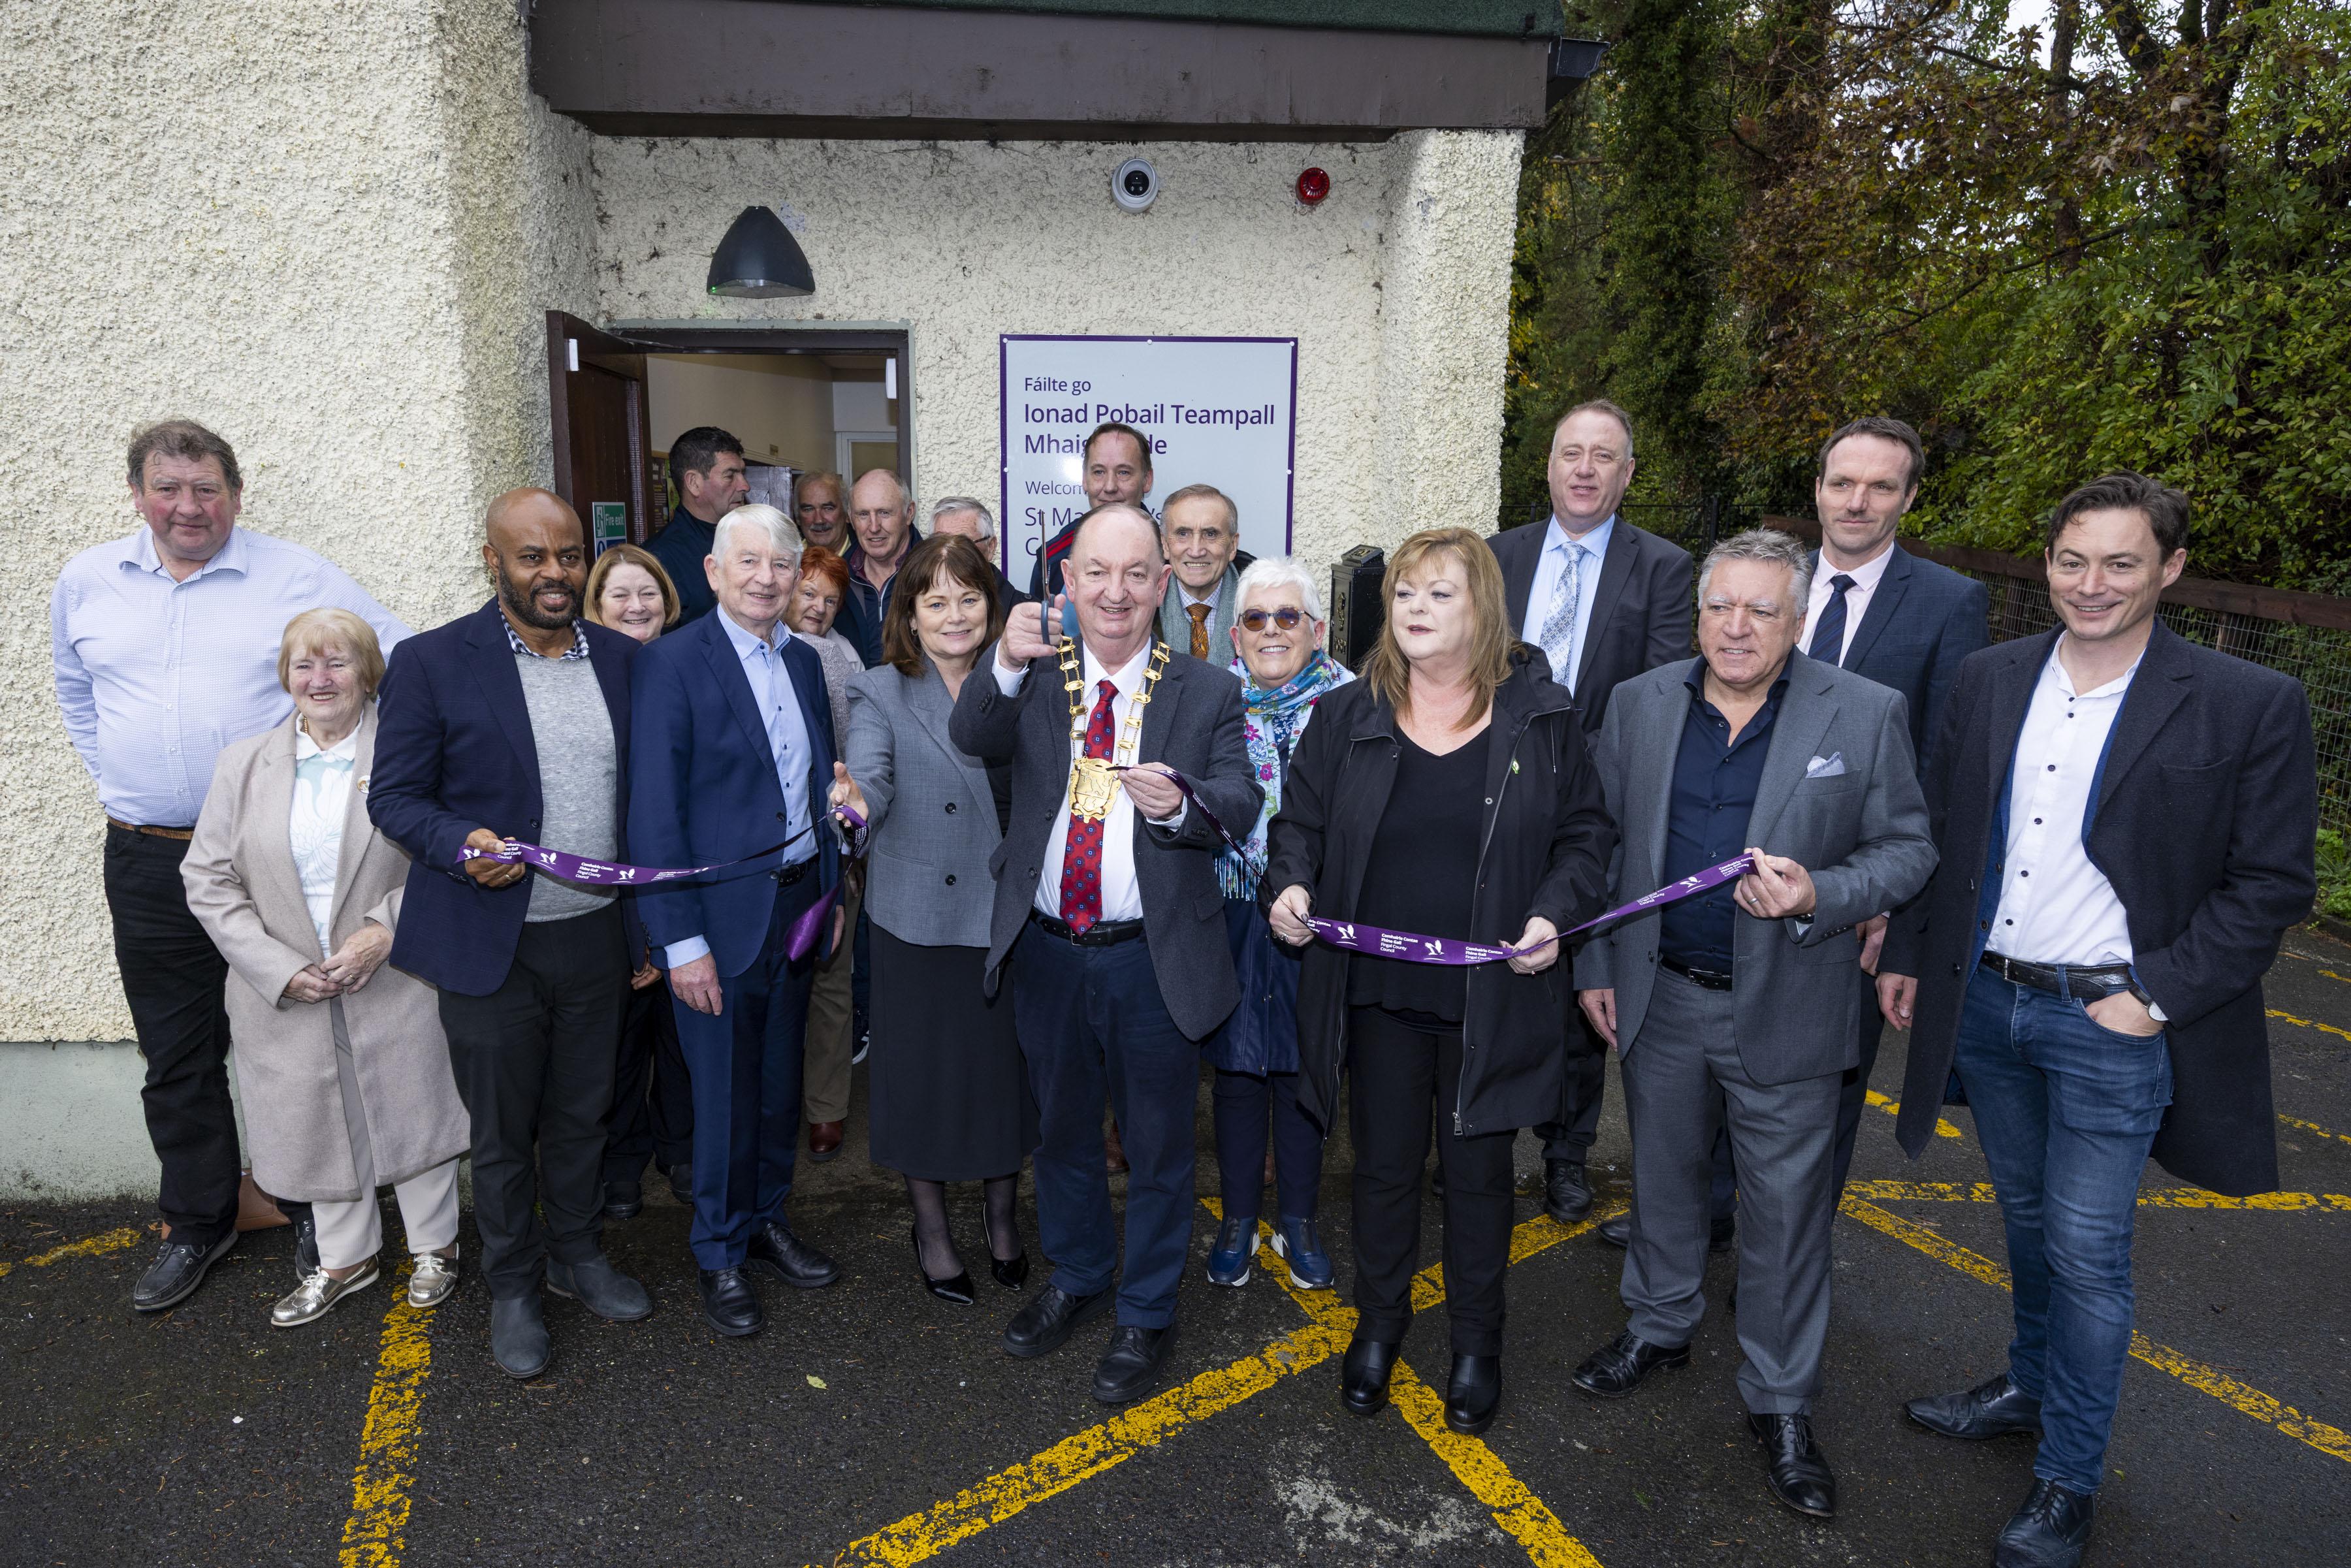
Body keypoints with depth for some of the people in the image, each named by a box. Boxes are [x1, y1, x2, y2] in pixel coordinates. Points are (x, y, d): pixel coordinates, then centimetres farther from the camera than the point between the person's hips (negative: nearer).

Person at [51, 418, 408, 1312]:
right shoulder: (86, 582, 8)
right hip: (148, 862, 3)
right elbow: (74, 693, 23)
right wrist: (114, 783, 15)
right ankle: (196, 1223, 29)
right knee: (177, 1056, 13)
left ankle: (312, 1210, 24)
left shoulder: (295, 579, -4)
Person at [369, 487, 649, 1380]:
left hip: (597, 936, 3)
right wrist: (462, 844, -26)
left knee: (582, 1114, 19)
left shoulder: (622, 659, 4)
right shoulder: (432, 662, -8)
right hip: (492, 945, -3)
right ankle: (512, 1289, 31)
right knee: (502, 1132, 12)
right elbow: (394, 796, -5)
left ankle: (577, 1257, 39)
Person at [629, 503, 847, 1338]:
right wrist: (681, 940, -16)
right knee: (725, 1096, 7)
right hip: (722, 915, -6)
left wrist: (830, 893, 12)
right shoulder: (673, 664, -12)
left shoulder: (804, 661, 8)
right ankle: (721, 1254, 26)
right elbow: (654, 814, -14)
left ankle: (766, 1220, 37)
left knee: (781, 1083, 18)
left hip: (799, 903, 6)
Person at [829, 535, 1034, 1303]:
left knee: (1007, 1066, 13)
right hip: (919, 920, -2)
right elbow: (870, 774, -23)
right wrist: (857, 801, -43)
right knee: (925, 1074, 10)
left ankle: (1002, 1216, 38)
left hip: (1007, 915, 2)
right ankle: (932, 1230, 34)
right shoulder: (880, 694, -6)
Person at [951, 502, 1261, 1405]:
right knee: (1062, 1130, 21)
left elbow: (1239, 802, -16)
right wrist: (1007, 665, -37)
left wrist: (1178, 801, -37)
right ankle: (1076, 1280, 45)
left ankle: (1146, 1317, 35)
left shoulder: (1208, 694, -4)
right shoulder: (1037, 677, 0)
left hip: (1154, 958, -2)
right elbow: (972, 742, -18)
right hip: (1048, 954, 2)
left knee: (1158, 1145, 13)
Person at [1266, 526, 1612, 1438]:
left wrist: (1554, 913, -14)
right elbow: (1300, 820, 7)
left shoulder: (1541, 716, -3)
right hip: (1378, 990, 1)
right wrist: (1291, 882, -13)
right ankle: (1379, 1323, 38)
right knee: (1384, 1164, 15)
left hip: (1490, 996, -1)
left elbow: (1586, 835, 2)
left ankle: (1477, 1341, 35)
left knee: (1478, 1169, 14)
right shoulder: (1348, 715, 1)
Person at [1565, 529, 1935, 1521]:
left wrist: (1819, 897, -23)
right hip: (1659, 998, 3)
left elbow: (1908, 846, -4)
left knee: (1787, 1209, 9)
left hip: (1784, 1011, -2)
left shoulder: (1866, 715, -8)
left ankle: (1781, 1401, 28)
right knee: (1664, 1176, 20)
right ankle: (1660, 1325, 44)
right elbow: (1602, 843, 5)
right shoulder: (1638, 704, 0)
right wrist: (1594, 967, 5)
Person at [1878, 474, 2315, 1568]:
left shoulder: (2249, 706, -10)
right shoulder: (1989, 679, 2)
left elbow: (2272, 884, -7)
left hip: (2113, 1024, -4)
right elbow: (1938, 831, 9)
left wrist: (2156, 995, -13)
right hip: (1985, 1003, 4)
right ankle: (2031, 1385, 44)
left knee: (2087, 1255, 5)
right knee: (2026, 1219, 22)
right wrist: (1908, 954, 8)